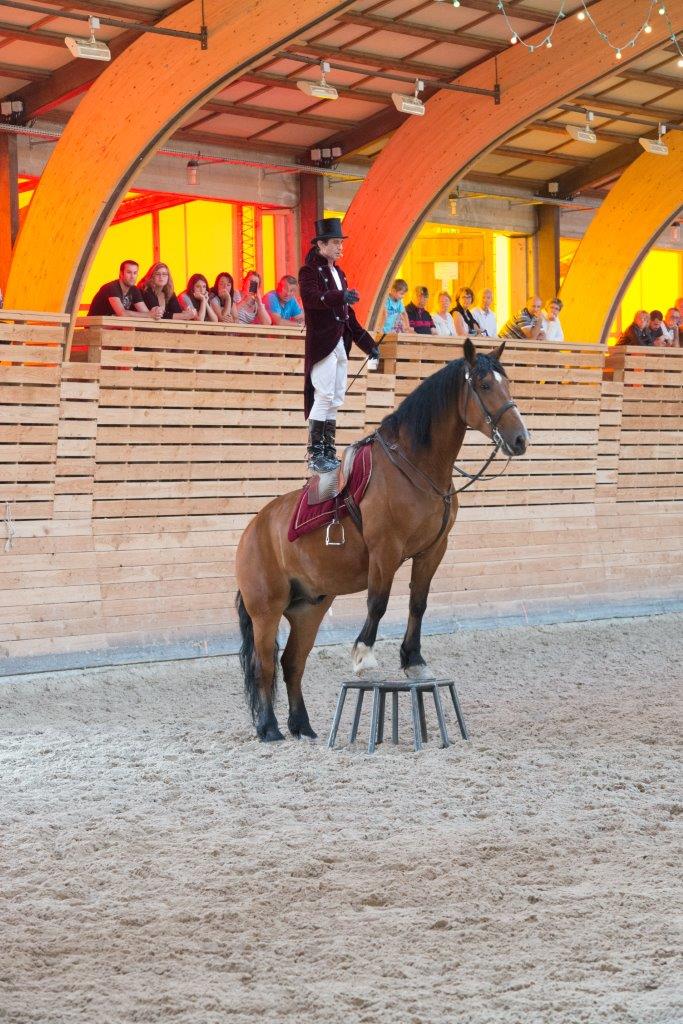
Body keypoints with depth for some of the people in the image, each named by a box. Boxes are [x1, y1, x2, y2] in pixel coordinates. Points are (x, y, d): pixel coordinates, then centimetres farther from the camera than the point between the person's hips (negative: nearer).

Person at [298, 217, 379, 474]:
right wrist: (340, 296, -37)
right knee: (324, 397, -11)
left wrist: (367, 343, 19)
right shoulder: (310, 270, -5)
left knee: (335, 400, 9)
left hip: (340, 344, 9)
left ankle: (328, 453, 14)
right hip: (322, 343, -9)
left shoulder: (338, 273, 20)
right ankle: (315, 455, -8)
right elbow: (310, 296, -25)